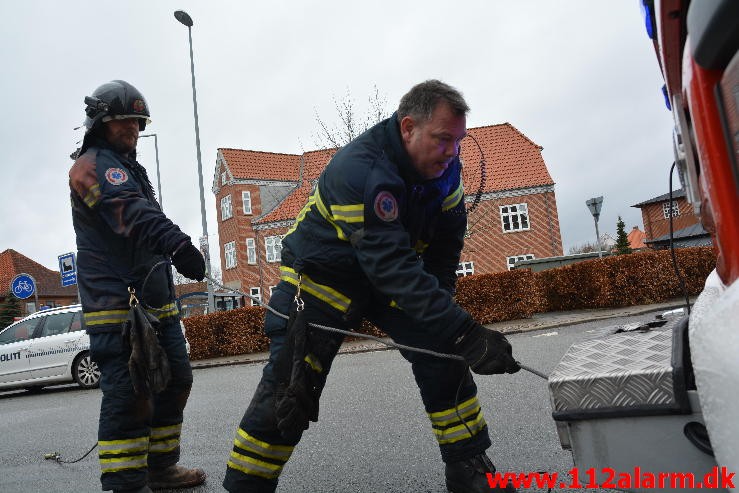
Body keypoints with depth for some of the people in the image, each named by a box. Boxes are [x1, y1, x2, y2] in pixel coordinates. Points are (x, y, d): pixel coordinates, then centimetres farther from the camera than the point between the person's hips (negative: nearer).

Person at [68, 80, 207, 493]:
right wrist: (176, 244, -47)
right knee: (130, 393, -11)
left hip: (156, 300, 10)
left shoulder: (131, 170, 23)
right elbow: (129, 212, -30)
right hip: (117, 301, -10)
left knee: (176, 380, 12)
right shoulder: (93, 164, -9)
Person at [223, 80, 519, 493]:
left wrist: (439, 299, -9)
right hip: (322, 274, -6)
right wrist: (463, 331, -43)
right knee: (289, 388, -8)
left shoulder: (444, 165, -9)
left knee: (443, 356, -2)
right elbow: (392, 266, -40)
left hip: (397, 276, 6)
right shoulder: (361, 170, -33)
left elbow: (447, 239, 1)